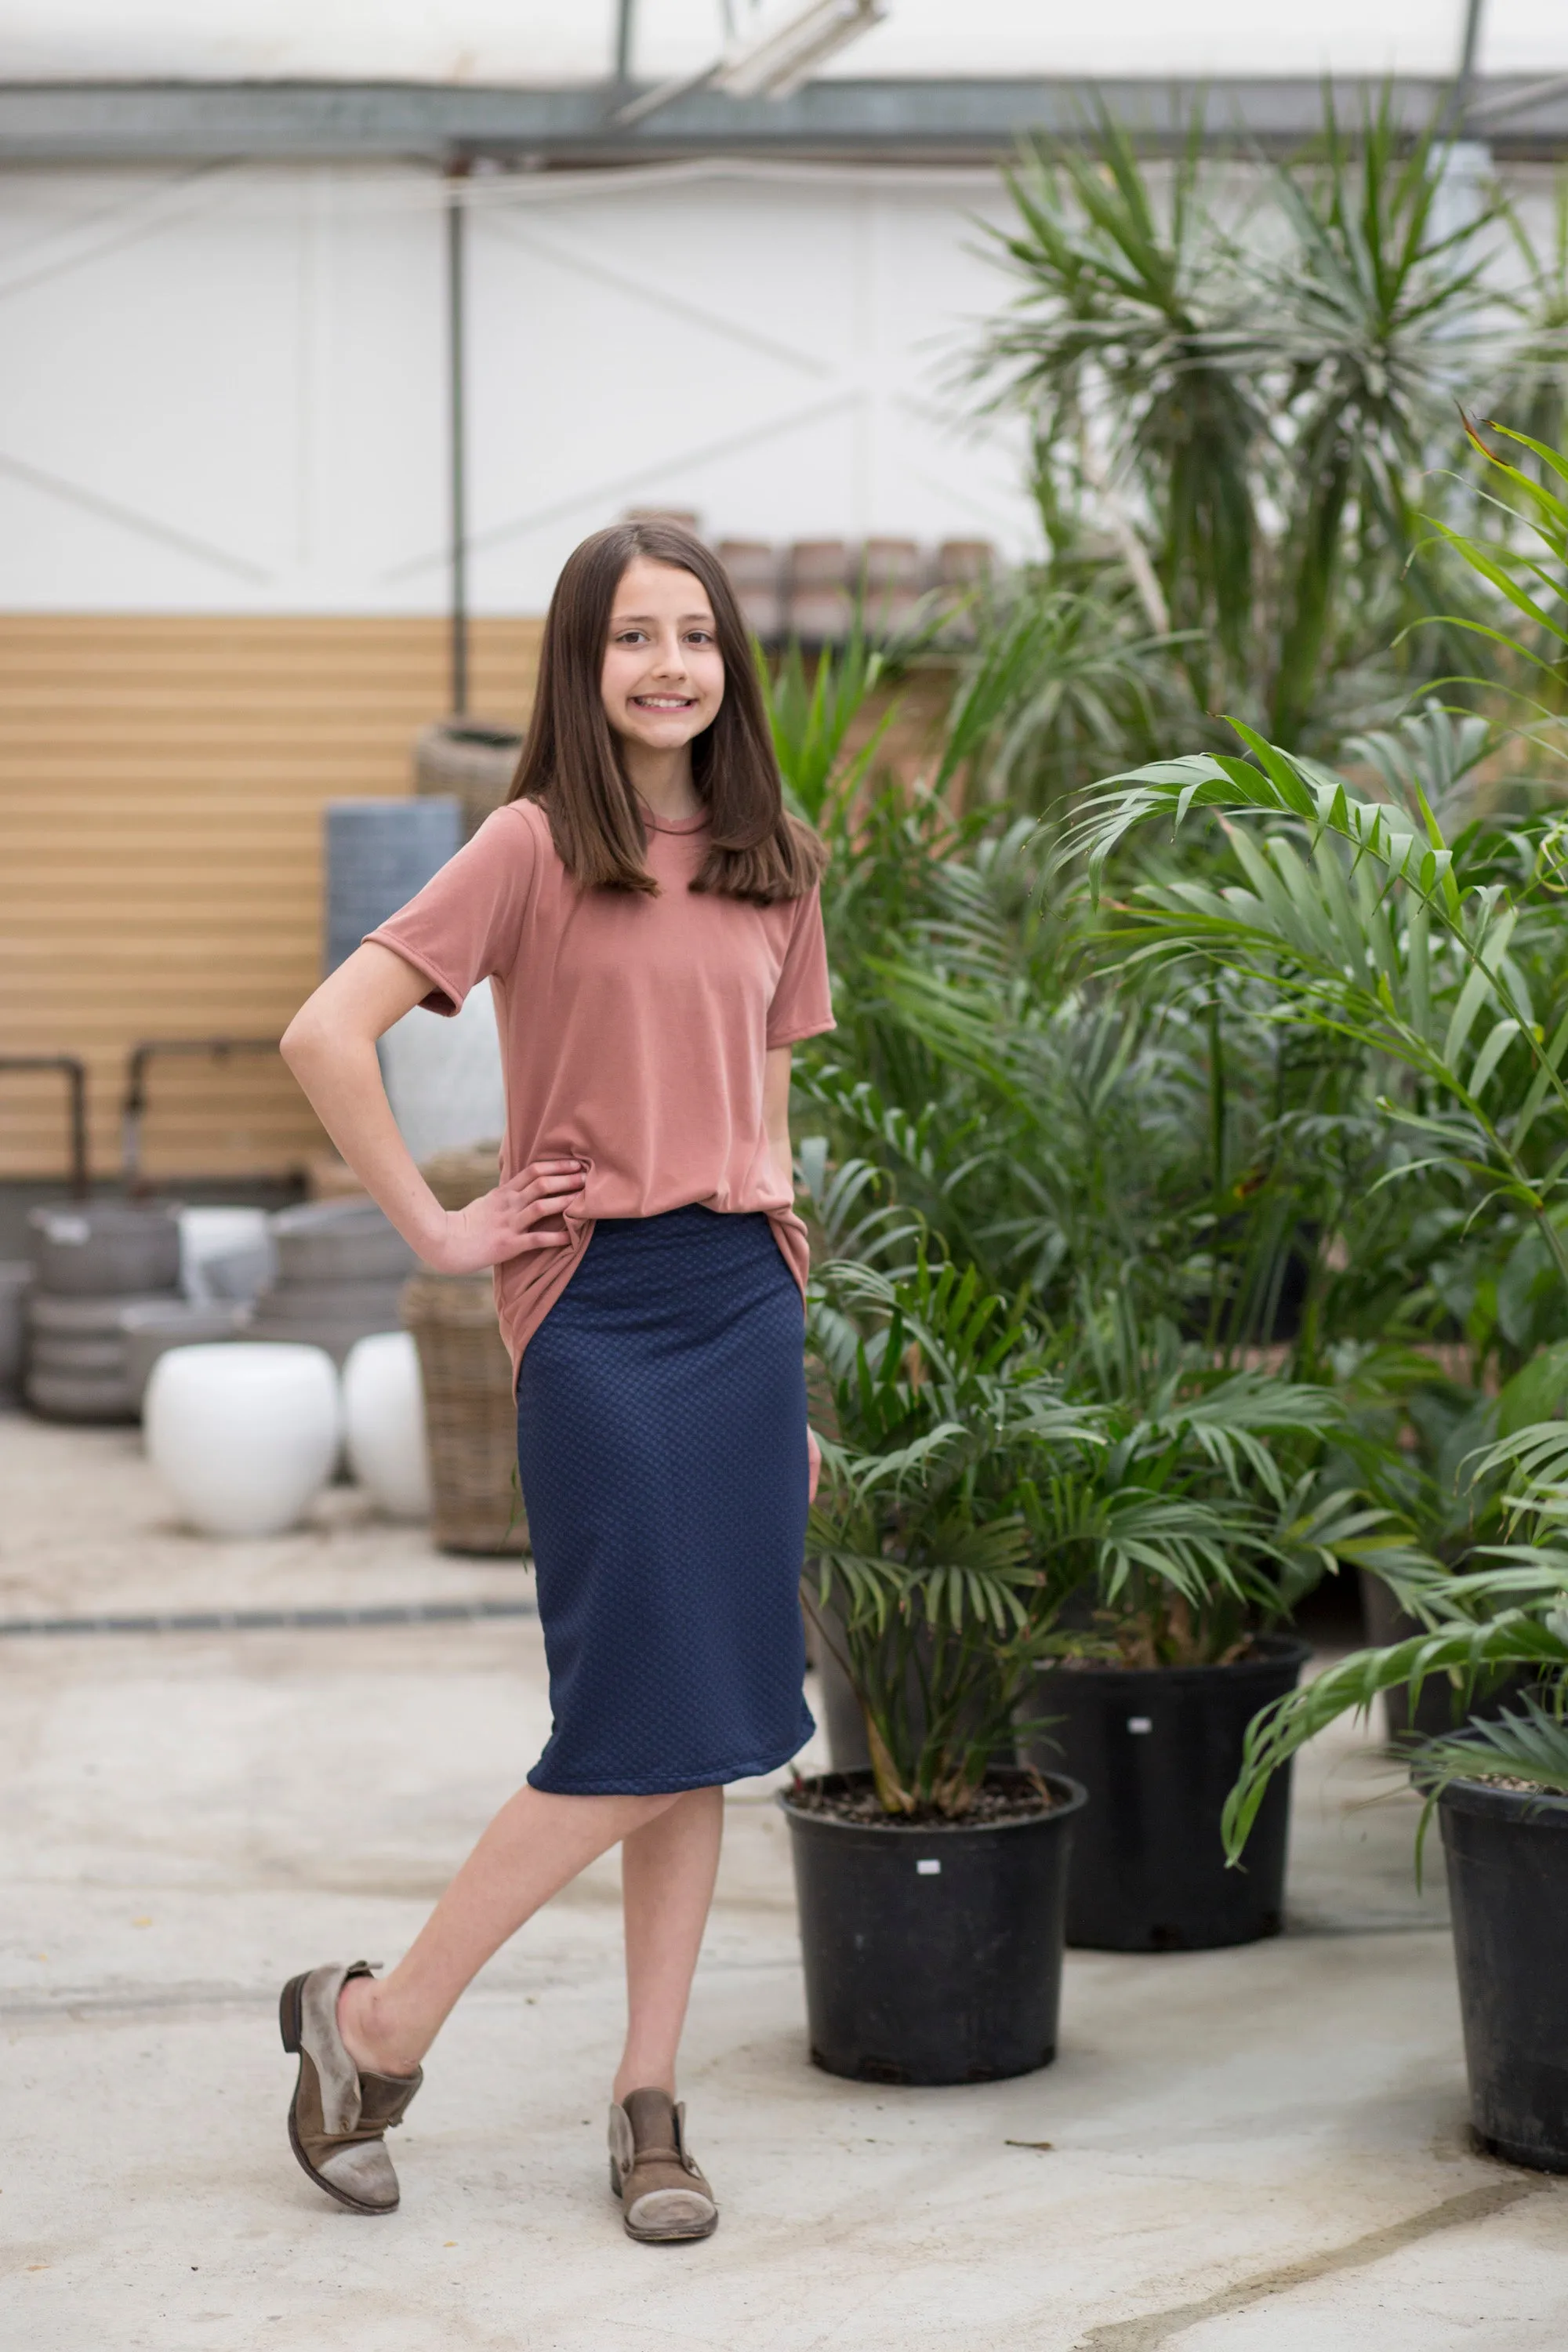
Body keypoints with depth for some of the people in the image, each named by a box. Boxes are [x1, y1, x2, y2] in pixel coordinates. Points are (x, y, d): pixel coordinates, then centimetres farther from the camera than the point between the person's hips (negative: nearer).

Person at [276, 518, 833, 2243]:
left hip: (744, 1302, 5)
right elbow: (326, 1034, -12)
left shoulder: (773, 865, 12)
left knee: (707, 1739, 5)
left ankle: (648, 2105, 15)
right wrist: (436, 1230, -11)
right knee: (643, 1733, -7)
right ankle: (374, 2025, 10)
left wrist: (787, 1372, 15)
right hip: (597, 1307, -5)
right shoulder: (535, 848, -5)